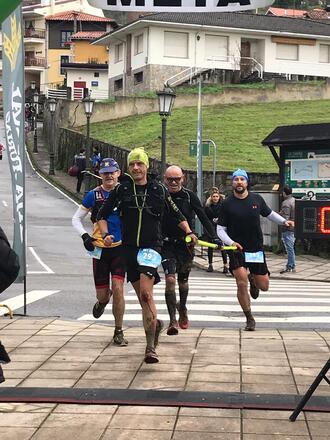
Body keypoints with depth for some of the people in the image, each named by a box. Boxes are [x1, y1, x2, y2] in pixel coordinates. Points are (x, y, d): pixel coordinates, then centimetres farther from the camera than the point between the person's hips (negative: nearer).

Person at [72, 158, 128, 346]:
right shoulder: (94, 195, 0)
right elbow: (76, 219, 7)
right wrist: (85, 235, -9)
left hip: (120, 247, 0)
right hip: (100, 248, 1)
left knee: (118, 289, -12)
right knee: (102, 293, 4)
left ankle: (119, 332, 1)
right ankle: (103, 301, 44)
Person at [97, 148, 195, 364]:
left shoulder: (159, 189, 4)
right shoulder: (122, 189, 5)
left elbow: (177, 215, 16)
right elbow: (102, 215, 11)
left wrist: (189, 232, 3)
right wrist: (106, 234, -5)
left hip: (151, 246, -3)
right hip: (129, 247, 3)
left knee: (146, 294, -20)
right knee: (143, 297, 10)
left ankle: (151, 348, -19)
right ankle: (156, 324, 41)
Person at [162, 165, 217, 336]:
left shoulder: (189, 196, -4)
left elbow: (203, 217, -5)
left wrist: (214, 237, -13)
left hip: (185, 243, 1)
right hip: (167, 244, -1)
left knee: (183, 281, 14)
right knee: (170, 279, -15)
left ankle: (183, 310, 41)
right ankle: (173, 320, -12)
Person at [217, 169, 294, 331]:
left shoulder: (256, 199, 1)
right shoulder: (227, 204, -6)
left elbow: (269, 213, 20)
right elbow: (220, 229, -3)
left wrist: (284, 221, 5)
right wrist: (231, 242, -20)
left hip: (256, 249, 3)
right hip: (237, 250, -3)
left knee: (264, 286, 6)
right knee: (242, 284, -17)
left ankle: (253, 278, 43)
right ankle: (249, 319, 2)